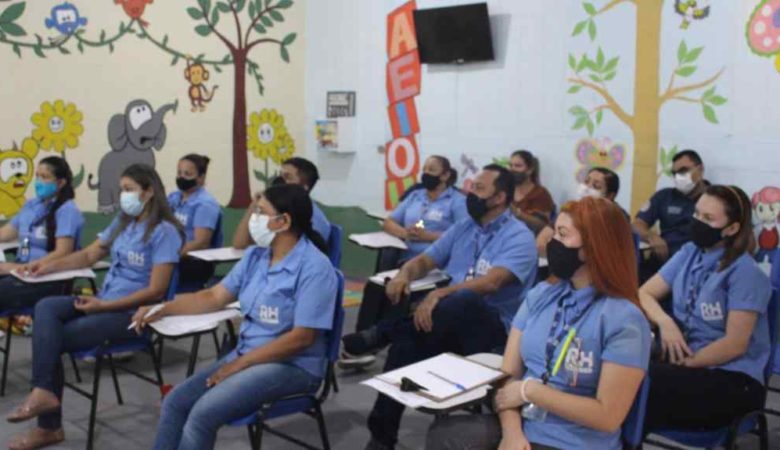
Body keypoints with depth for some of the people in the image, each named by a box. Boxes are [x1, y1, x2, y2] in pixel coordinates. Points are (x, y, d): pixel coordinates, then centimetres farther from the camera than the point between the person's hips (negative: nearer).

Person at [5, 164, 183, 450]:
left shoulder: (164, 232, -12)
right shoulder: (122, 222, 14)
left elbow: (156, 291, -17)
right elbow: (88, 256, 21)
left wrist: (104, 305, -19)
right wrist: (50, 266, 5)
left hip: (132, 312, -7)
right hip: (104, 302, 7)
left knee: (49, 338, -16)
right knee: (46, 308, -19)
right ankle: (45, 397, -22)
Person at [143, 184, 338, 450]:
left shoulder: (314, 267, -17)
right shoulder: (255, 256, 7)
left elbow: (301, 338, -20)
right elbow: (214, 297, 15)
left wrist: (240, 363, -17)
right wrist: (161, 310, 5)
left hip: (292, 366, -8)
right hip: (247, 356, 8)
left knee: (203, 414, -23)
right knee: (175, 403, -5)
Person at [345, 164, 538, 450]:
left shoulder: (519, 236, -7)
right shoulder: (463, 228, 16)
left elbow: (491, 282, -23)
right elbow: (425, 261, 18)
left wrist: (439, 294, -36)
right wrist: (404, 275, -7)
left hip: (492, 326, -6)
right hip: (451, 322, 6)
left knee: (467, 301, -40)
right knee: (406, 344, -25)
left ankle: (383, 334, -23)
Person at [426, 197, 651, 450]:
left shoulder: (624, 320, -11)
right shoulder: (541, 294, 8)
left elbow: (608, 416, -15)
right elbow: (509, 372, 4)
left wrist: (531, 390, -11)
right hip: (520, 425, 6)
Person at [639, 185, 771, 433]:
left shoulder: (745, 273, -13)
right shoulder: (689, 253, 6)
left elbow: (735, 345, -16)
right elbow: (644, 294, 6)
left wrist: (683, 363, -15)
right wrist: (665, 322, -14)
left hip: (732, 379, -6)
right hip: (687, 362, 6)